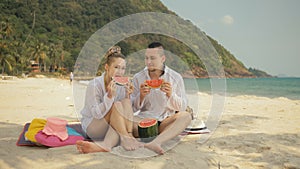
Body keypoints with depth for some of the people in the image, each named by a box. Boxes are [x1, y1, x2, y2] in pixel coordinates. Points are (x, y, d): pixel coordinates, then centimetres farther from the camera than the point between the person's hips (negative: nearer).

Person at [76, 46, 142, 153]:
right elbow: (96, 114, -23)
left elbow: (127, 110, -4)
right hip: (91, 125, -6)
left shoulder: (121, 85, -1)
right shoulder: (95, 84, -17)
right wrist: (109, 96, -33)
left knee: (126, 102, -23)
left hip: (113, 126, 6)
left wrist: (128, 96, -20)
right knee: (117, 105, -29)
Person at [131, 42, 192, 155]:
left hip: (166, 121, 0)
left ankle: (155, 142, -46)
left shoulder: (175, 77, 1)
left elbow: (182, 107, 1)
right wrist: (141, 96, -16)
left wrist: (170, 95, -18)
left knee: (186, 116, -30)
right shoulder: (138, 77, 3)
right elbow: (134, 108, 5)